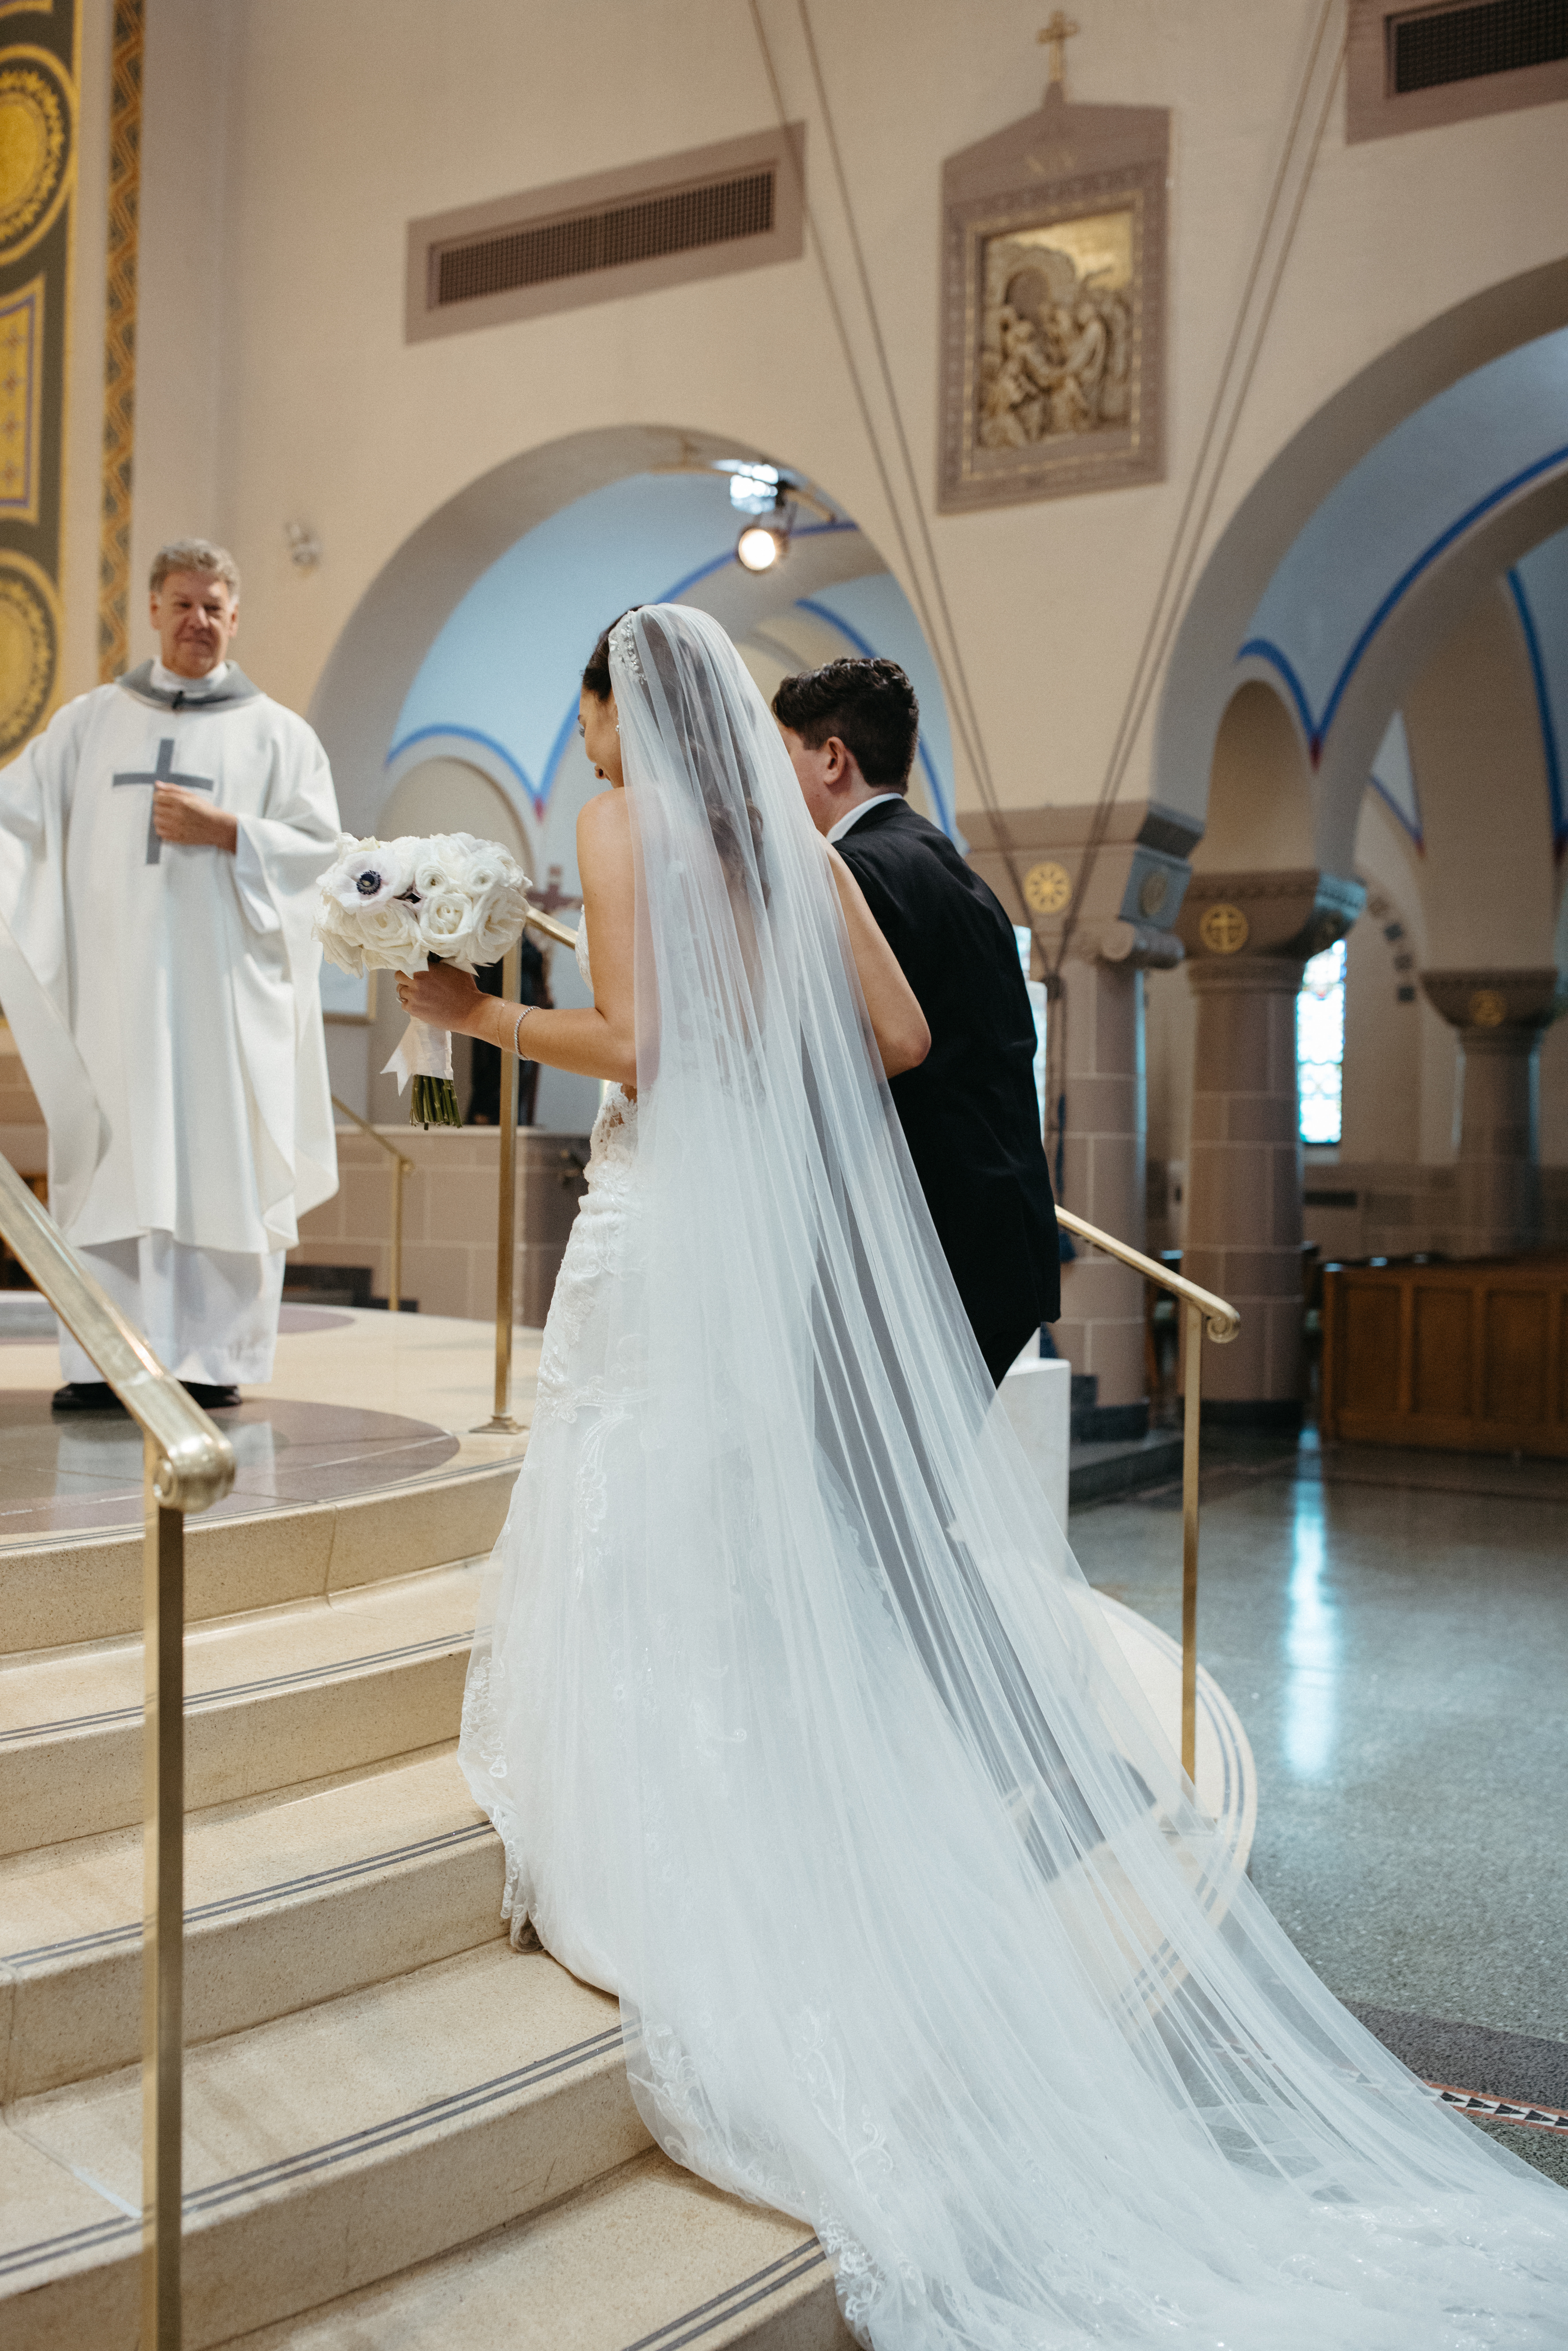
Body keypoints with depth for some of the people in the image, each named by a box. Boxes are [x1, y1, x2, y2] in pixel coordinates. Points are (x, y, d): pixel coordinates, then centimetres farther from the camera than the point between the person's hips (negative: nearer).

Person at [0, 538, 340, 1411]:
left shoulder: (278, 732, 10)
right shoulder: (92, 722, 15)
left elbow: (321, 843, 1)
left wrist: (223, 831, -11)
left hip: (227, 985, -2)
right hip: (116, 978, 2)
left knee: (220, 1164, -3)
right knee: (112, 1166, 0)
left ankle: (214, 1357, 5)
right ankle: (106, 1360, 6)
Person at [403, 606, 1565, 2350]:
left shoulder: (621, 823, -5)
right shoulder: (794, 843, 12)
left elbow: (631, 1047, -15)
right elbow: (898, 1034, 9)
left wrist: (482, 1015, -2)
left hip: (665, 1221, -6)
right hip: (789, 1229, 7)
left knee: (647, 1547, 2)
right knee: (771, 1558, 13)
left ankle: (664, 1891, 7)